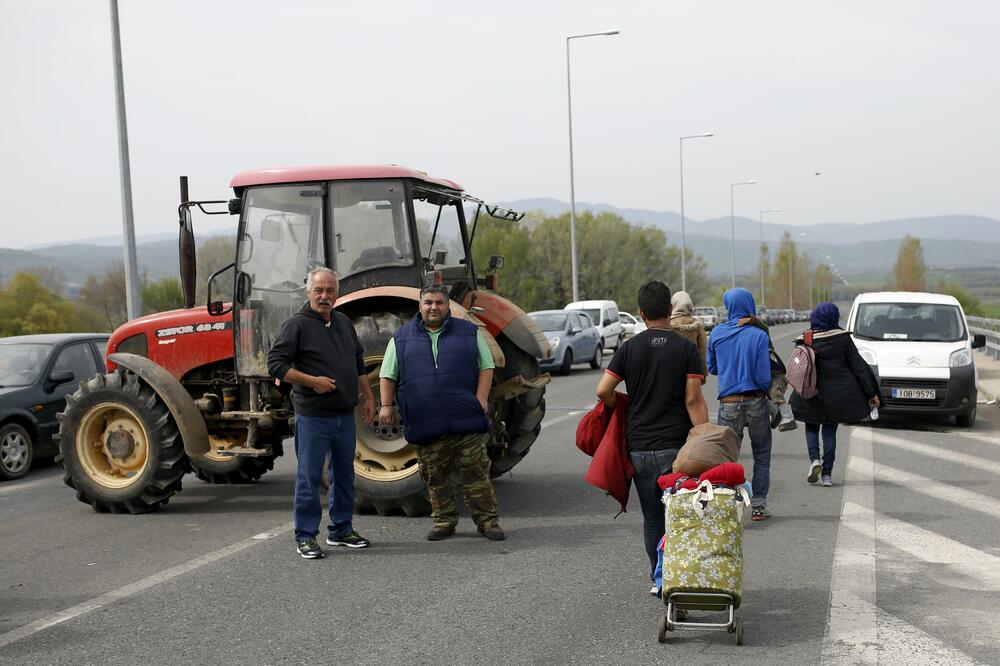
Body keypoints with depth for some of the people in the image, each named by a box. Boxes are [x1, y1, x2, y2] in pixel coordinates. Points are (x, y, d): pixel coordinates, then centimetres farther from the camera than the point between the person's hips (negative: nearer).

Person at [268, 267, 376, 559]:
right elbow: (275, 363, -13)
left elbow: (359, 364, 24)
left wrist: (369, 397, 19)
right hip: (313, 416, -7)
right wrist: (312, 380, -19)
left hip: (345, 415, 7)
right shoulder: (297, 324, -8)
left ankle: (341, 529, 25)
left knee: (344, 474, 13)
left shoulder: (344, 323, 14)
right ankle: (306, 537, 7)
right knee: (309, 477, -2)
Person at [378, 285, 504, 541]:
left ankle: (488, 520, 7)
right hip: (425, 423, 1)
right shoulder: (402, 338, 11)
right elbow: (388, 375, 11)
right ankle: (444, 522, 16)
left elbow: (486, 367, 7)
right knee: (435, 477, 5)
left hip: (466, 420, -1)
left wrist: (481, 399, -4)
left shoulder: (468, 332, 9)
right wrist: (386, 405, -1)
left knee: (474, 471, -1)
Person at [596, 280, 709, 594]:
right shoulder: (686, 348, -3)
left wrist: (622, 410, 15)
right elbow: (694, 400, -9)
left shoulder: (629, 348, 2)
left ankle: (658, 579, 16)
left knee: (652, 517, 12)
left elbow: (603, 391, -5)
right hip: (677, 446, -2)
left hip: (639, 447, 2)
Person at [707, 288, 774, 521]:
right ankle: (758, 505, 13)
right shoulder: (759, 336, -8)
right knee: (761, 456, 14)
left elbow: (712, 367, 10)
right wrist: (766, 390, 11)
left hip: (728, 404, 1)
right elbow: (763, 377, -9)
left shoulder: (717, 333, -2)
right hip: (756, 403, -1)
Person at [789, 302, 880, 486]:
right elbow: (858, 365, -5)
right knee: (830, 430, 10)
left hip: (812, 394, 0)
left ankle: (814, 459, -7)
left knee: (811, 428, 17)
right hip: (837, 393, 0)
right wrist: (871, 393, 0)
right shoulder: (842, 338, -7)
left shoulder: (805, 341, -6)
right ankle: (827, 474, 6)